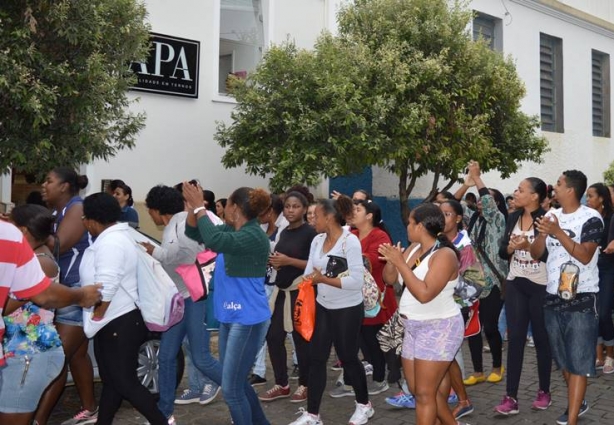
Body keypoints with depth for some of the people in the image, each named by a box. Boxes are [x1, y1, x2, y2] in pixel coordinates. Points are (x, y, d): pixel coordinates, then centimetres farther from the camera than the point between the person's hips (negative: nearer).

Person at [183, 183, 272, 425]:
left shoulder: (254, 236, -20)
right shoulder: (231, 230, 7)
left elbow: (214, 240, -35)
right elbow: (193, 233, 10)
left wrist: (200, 207, -24)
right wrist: (193, 208, -7)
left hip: (248, 320, -10)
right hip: (230, 317, 10)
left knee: (231, 388, -3)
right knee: (236, 382, 20)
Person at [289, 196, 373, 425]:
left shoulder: (350, 241, -18)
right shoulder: (317, 240, 2)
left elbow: (356, 281, -24)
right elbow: (309, 273, 4)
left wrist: (324, 279, -28)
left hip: (347, 310, -6)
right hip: (322, 307, 6)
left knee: (348, 358, 9)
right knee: (317, 359, 6)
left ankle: (364, 405, 33)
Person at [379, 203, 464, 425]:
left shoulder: (444, 255, -19)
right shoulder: (414, 248, 6)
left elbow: (424, 293, -28)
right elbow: (390, 278, 8)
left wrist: (400, 262, -26)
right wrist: (391, 260, -12)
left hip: (439, 329, -9)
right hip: (414, 327, 9)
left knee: (424, 393, -4)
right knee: (417, 389, 15)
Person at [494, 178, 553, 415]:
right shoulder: (513, 218, 7)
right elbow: (502, 252, 6)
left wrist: (529, 246, -27)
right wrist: (511, 247, -15)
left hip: (541, 286, -5)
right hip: (515, 284, 5)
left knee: (541, 338, 7)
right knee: (515, 338, 1)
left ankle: (544, 392, 24)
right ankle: (511, 397, 2)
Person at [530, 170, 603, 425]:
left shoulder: (590, 218, -10)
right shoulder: (551, 215, 8)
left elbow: (585, 256, -19)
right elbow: (535, 253, 7)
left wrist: (558, 233, -25)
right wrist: (542, 234, -12)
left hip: (581, 299, -6)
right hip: (553, 297, 6)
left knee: (578, 361, -3)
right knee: (563, 358, 17)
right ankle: (577, 403, 36)